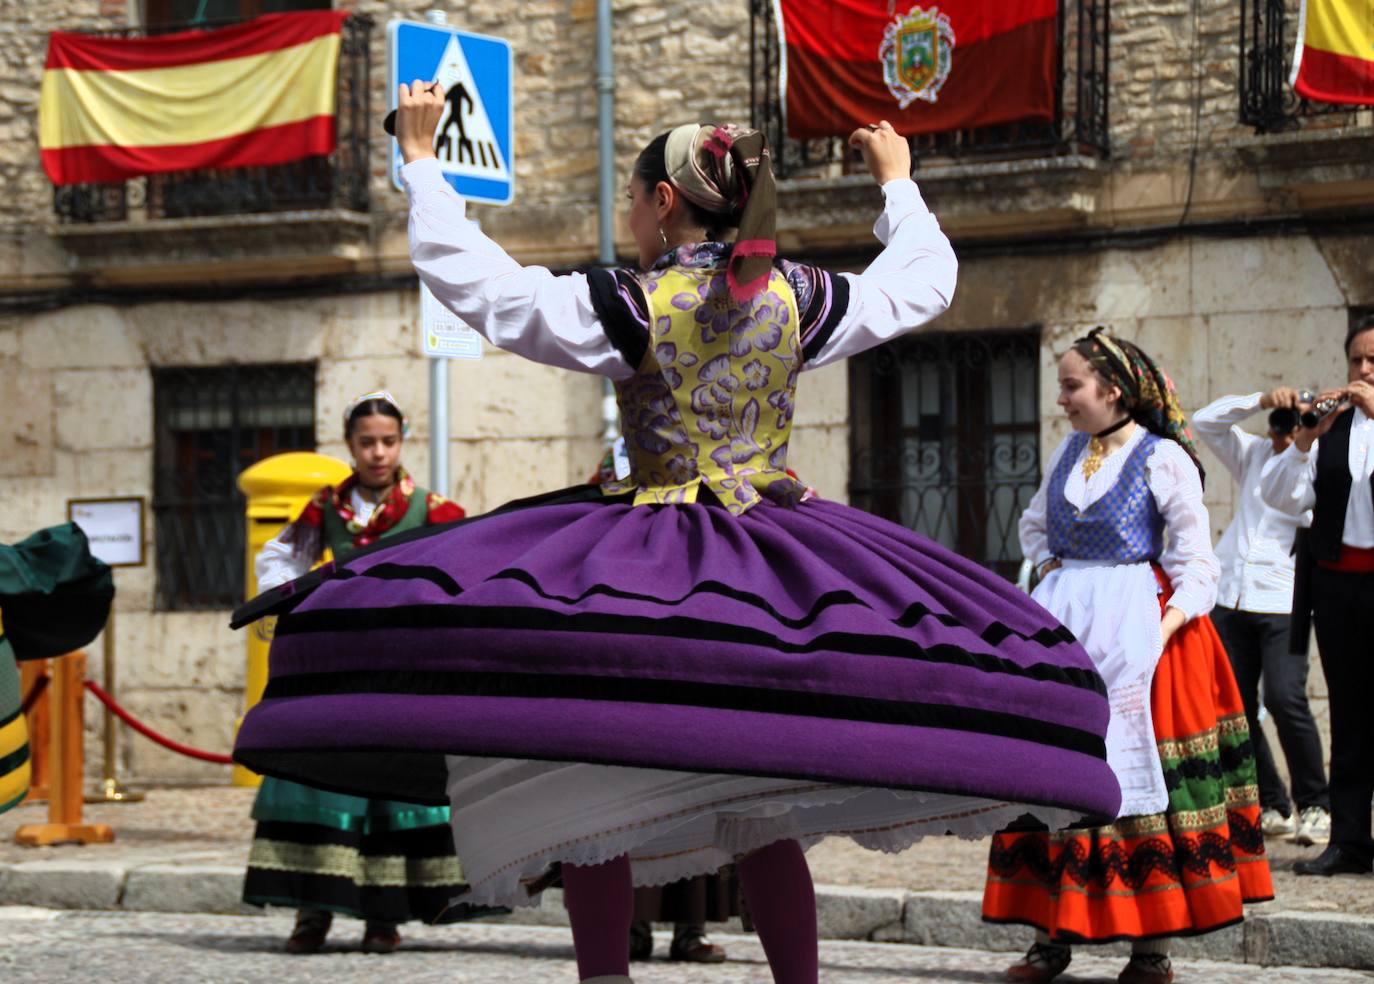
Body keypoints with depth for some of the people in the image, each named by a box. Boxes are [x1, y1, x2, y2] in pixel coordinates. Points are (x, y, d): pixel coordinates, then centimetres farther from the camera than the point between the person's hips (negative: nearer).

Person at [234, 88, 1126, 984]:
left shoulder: (627, 309, -9)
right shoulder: (798, 299, 3)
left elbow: (465, 275, -6)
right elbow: (926, 279, 20)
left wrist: (422, 158, 5)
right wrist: (898, 182, 37)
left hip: (647, 560, -4)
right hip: (776, 575, 4)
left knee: (584, 790, -3)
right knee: (763, 812, 13)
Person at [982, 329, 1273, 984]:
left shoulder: (1163, 460, -6)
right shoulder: (1069, 453, 12)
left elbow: (1194, 567, -7)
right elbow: (1035, 526, 29)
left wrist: (1160, 632, -19)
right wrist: (1051, 571, 10)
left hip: (1138, 628, -6)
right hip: (1064, 630, 6)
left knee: (1138, 775, -7)